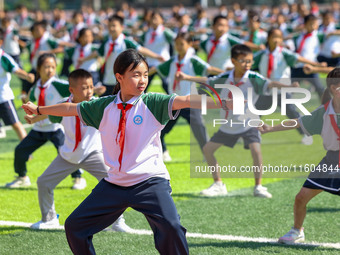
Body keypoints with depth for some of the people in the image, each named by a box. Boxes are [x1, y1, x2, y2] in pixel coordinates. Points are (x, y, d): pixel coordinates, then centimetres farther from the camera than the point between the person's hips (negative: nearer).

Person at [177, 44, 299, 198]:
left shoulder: (253, 78, -17)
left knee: (256, 150, -25)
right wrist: (186, 77, 6)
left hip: (248, 123, -5)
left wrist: (288, 86, -49)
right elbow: (207, 81, 9)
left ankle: (258, 187, -10)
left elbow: (270, 84, -32)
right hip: (228, 125, 5)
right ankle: (218, 185, 19)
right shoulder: (225, 78, -5)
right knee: (207, 149, 6)